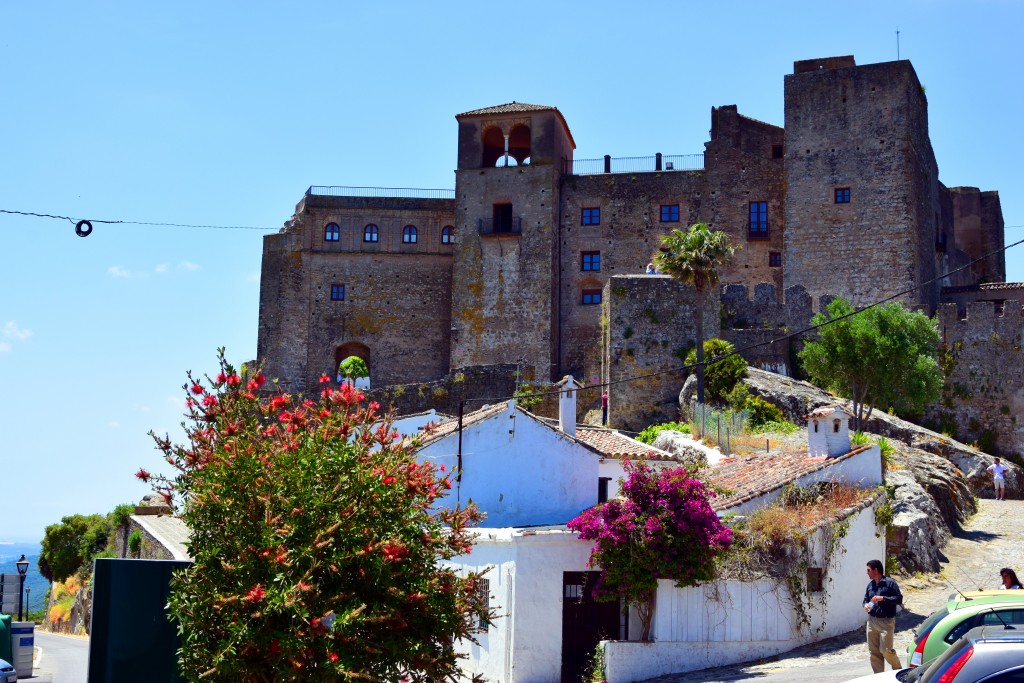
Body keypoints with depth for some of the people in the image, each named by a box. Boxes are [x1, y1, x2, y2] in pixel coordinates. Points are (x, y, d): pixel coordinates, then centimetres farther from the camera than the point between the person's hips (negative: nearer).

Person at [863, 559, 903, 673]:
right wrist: (866, 605, 0)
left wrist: (883, 598, -19)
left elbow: (899, 599, -10)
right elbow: (866, 599, 23)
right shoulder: (870, 585, 13)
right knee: (874, 651, 5)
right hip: (872, 621, 6)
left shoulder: (890, 583, -6)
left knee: (886, 650, -9)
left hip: (886, 622, -6)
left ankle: (898, 669, 18)